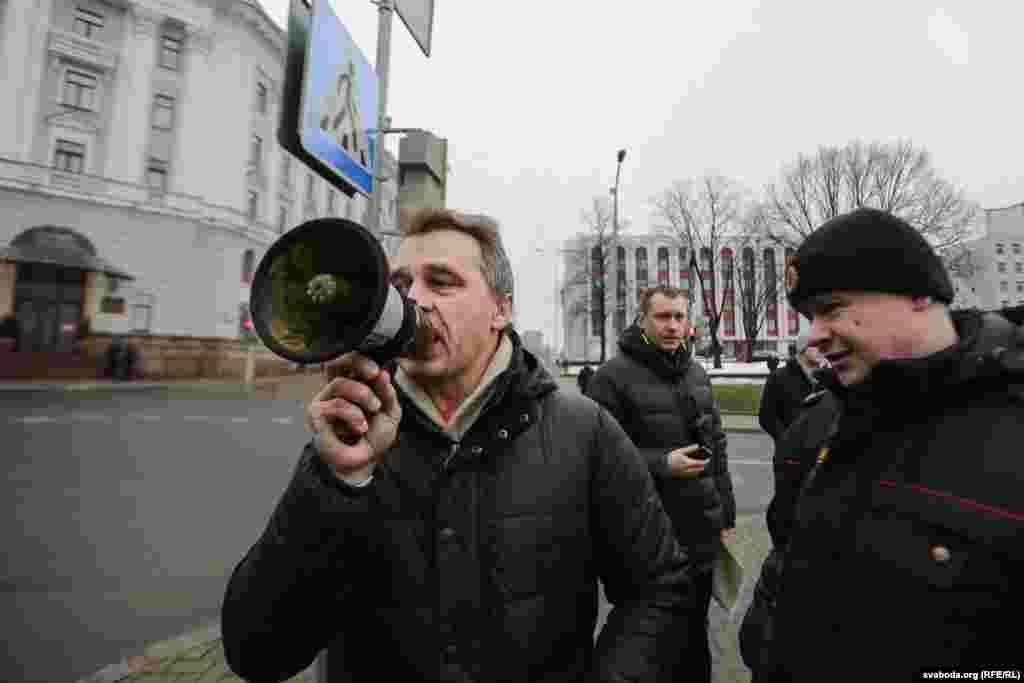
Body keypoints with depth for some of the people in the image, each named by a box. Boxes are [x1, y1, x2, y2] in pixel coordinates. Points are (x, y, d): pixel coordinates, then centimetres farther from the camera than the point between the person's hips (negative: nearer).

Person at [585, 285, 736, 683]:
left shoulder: (697, 373, 8)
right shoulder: (613, 376, -16)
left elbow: (716, 446, 14)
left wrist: (726, 512, 13)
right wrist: (662, 464, -23)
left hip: (702, 535, 6)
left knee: (696, 634, 25)